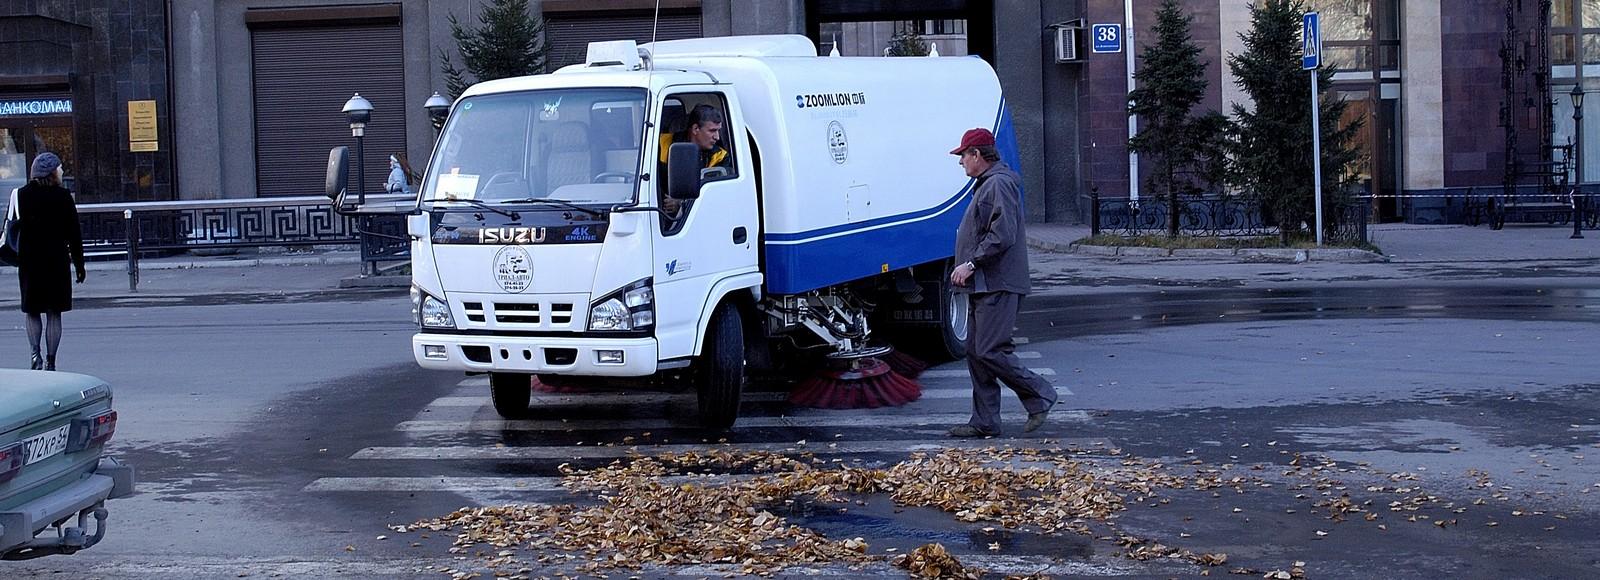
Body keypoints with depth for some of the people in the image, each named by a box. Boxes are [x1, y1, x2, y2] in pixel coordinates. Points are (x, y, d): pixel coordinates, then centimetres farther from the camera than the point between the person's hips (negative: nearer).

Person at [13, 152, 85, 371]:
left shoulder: (22, 195, -2)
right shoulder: (63, 196, -6)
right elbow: (74, 233, -4)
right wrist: (79, 264, 3)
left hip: (29, 262, 1)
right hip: (56, 261, -1)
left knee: (32, 312, 12)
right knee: (54, 313, 6)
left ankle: (35, 354, -6)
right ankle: (50, 361, 5)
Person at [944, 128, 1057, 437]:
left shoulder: (1000, 183, -13)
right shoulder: (985, 184, 21)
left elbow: (1002, 236, -22)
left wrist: (971, 264, -19)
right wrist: (968, 267, 17)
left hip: (999, 287, -11)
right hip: (983, 286, 11)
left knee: (989, 352, -13)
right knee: (976, 353, 8)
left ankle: (1040, 396, 1)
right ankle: (984, 421, 11)